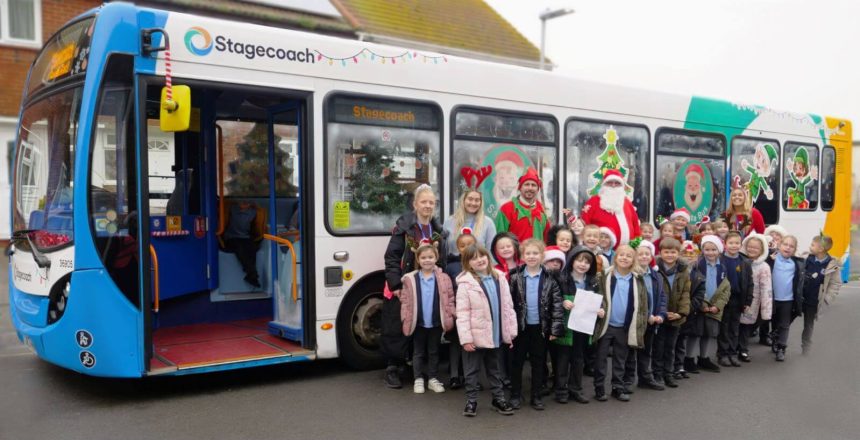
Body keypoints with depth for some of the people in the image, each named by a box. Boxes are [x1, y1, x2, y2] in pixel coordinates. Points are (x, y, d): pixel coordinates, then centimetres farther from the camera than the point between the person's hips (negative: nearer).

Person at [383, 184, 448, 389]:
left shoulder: (439, 231, 11)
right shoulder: (404, 226, -5)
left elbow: (443, 261, 14)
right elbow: (391, 257, -9)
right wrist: (395, 285, -15)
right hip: (404, 287, -4)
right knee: (397, 329, 1)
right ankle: (393, 369, 12)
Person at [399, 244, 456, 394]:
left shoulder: (443, 278, -4)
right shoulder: (410, 279, -6)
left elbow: (449, 300, 0)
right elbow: (405, 300, -4)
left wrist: (451, 316, -6)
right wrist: (406, 318, -9)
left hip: (436, 322, 1)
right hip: (418, 322, 0)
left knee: (434, 352, 14)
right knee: (418, 352, 12)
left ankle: (433, 379, 25)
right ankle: (418, 379, 23)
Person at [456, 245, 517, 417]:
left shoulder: (499, 278, 1)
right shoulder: (466, 283, -14)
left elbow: (508, 306, 5)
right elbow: (462, 313, -15)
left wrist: (511, 332, 4)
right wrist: (466, 338, -19)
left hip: (496, 335, 4)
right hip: (476, 335, -4)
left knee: (494, 369, 20)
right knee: (472, 370, 9)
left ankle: (499, 398, 31)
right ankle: (471, 401, 21)